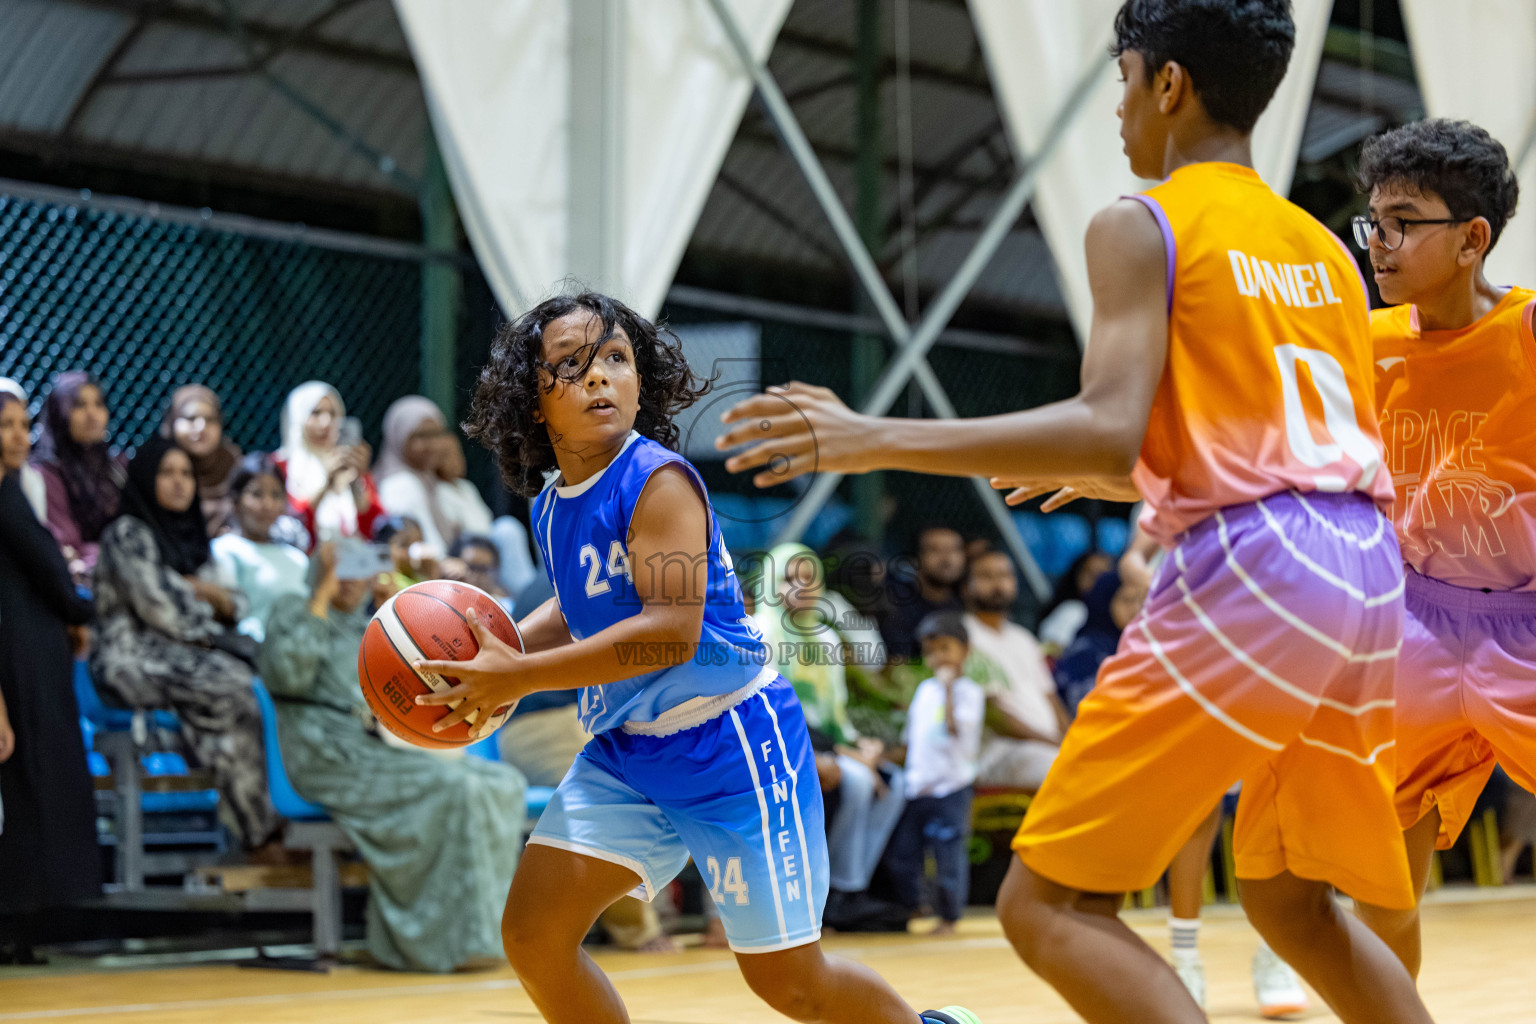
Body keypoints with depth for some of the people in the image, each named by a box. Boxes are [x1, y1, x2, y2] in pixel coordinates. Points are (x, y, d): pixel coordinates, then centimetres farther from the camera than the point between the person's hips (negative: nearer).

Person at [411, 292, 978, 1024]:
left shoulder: (657, 481, -19)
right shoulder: (551, 503, 5)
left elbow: (671, 632, -28)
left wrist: (519, 678, -27)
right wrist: (500, 650, 5)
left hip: (729, 740, -7)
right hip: (626, 748, 7)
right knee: (532, 936, -4)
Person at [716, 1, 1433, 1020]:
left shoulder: (1143, 226, -2)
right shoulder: (1324, 246, 20)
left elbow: (1112, 430, -16)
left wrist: (875, 440, -14)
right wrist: (1120, 475, 38)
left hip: (1246, 574, -8)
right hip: (1367, 569, 8)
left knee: (1048, 905, -4)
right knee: (1292, 903, 25)